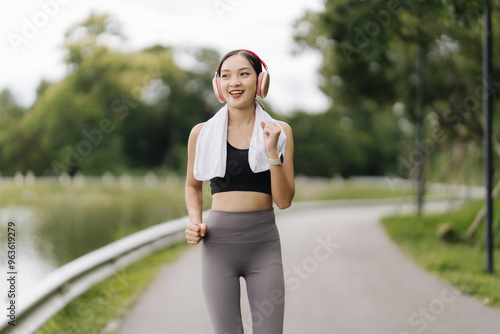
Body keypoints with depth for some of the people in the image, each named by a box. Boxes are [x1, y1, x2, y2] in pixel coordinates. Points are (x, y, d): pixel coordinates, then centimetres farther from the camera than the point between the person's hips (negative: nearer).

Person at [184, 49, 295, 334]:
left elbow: (284, 200, -1)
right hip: (218, 243, 0)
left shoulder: (279, 131, 3)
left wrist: (272, 151, -12)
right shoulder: (202, 133, 3)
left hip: (264, 244, 0)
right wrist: (195, 222, 1)